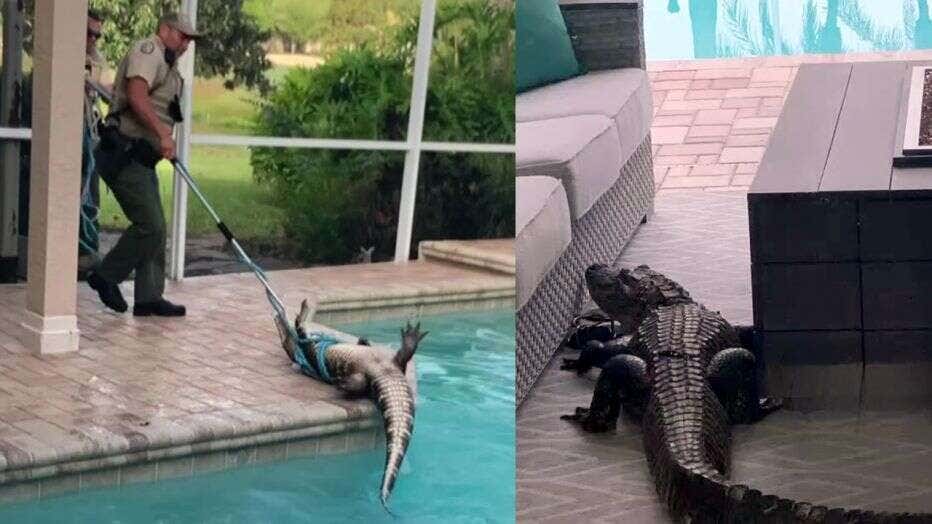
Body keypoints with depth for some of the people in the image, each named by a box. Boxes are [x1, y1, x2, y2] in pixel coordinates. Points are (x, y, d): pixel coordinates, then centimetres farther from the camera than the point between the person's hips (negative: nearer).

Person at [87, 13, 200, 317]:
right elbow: (136, 96, -22)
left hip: (141, 159, 11)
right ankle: (106, 277, 2)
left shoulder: (167, 65, 24)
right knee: (149, 225, -13)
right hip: (124, 155, -11)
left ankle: (149, 298, 11)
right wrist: (163, 134, -26)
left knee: (155, 228, 8)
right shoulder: (148, 50, -7)